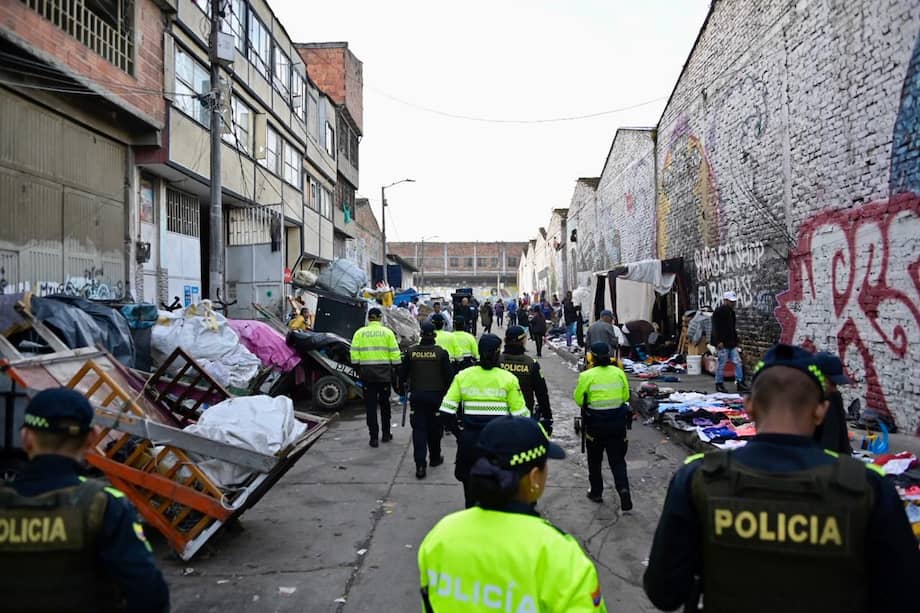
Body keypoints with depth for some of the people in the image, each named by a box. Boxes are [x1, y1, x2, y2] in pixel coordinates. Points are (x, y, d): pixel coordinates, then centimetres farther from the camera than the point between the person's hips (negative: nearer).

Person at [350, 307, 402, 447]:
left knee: (370, 405, 4)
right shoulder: (387, 332, 1)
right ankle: (386, 434, 22)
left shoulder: (360, 332, 3)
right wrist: (396, 368, 6)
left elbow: (354, 353, -1)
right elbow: (395, 353, -2)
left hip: (367, 372, 0)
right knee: (384, 403, 14)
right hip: (384, 372, 0)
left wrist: (357, 368, 7)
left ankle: (374, 437, 3)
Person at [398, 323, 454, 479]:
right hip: (436, 395, -1)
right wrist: (445, 392, 10)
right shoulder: (441, 353, -7)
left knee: (419, 429, 1)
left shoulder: (411, 352, -2)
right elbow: (449, 375, -4)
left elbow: (403, 374, 4)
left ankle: (420, 465, -8)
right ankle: (435, 458, 30)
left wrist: (402, 390, 20)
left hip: (417, 396, 1)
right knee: (434, 428, 14)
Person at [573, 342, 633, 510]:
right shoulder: (619, 373, -4)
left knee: (595, 460, 17)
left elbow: (578, 400, -8)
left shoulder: (587, 376, -15)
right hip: (618, 422, 2)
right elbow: (626, 397, 3)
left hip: (595, 423, -2)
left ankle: (596, 492, 28)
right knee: (617, 460, 11)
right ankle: (623, 489, -8)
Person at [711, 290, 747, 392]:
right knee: (721, 364, -2)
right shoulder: (719, 311, -11)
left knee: (738, 362, 5)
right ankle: (719, 384, 8)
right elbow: (716, 327, -17)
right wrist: (719, 341, -21)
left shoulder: (731, 311, 16)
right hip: (723, 343, -9)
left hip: (732, 343, 9)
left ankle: (740, 383, 10)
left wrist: (735, 340, 19)